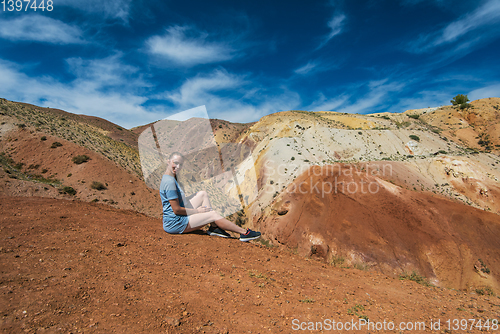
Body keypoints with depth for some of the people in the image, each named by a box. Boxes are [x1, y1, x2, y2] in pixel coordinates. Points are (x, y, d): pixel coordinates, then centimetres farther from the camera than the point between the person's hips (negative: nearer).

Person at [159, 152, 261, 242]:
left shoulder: (172, 178, 9)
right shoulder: (169, 182, -24)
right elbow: (176, 210, -25)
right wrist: (197, 211, -12)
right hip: (174, 223, -10)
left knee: (202, 194, 10)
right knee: (213, 214, -12)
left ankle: (214, 227, 4)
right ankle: (244, 232, -4)